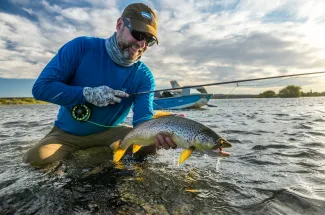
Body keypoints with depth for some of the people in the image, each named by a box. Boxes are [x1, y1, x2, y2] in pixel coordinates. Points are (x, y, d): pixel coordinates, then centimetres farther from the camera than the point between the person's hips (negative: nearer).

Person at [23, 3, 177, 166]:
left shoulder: (144, 76, -12)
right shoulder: (82, 47, -15)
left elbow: (143, 119, -22)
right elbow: (41, 87, -15)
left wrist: (157, 133, -45)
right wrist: (87, 94, -27)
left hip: (109, 132, 1)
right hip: (67, 133, 0)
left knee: (150, 144, -21)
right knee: (35, 158, -26)